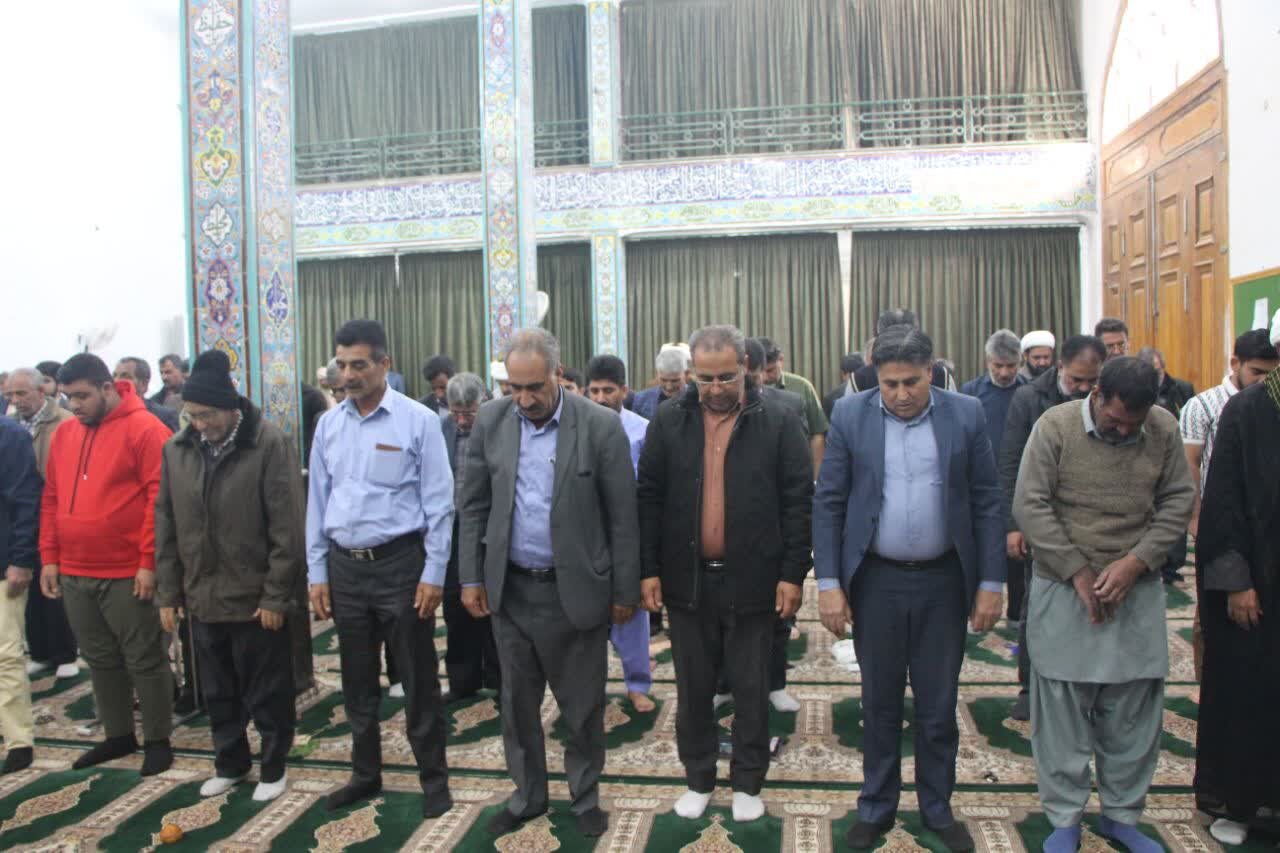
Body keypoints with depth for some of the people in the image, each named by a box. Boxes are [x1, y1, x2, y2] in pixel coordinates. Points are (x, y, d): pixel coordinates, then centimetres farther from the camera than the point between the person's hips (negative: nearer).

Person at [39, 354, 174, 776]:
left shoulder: (144, 429, -11)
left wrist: (148, 562, -17)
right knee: (100, 659, 16)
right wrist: (50, 557, 10)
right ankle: (118, 736, 30)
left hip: (127, 574, -7)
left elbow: (160, 499, -15)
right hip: (74, 574, 7)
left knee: (144, 660, 4)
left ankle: (158, 741, 16)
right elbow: (51, 498, 15)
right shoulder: (63, 434, 11)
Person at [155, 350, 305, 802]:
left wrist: (275, 594, -15)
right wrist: (167, 592, 6)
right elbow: (166, 525, 8)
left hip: (255, 596, -5)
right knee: (217, 692, 18)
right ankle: (230, 763, 37)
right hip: (202, 596, 5)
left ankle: (273, 767, 27)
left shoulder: (270, 444, -15)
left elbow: (286, 527, -15)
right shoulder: (176, 449, 2)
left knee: (266, 693, 9)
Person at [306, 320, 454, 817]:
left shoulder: (418, 421, -10)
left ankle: (434, 778, 24)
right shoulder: (328, 425, 5)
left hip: (400, 563, -4)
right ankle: (365, 773, 35)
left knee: (418, 678, 6)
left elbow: (439, 502, -9)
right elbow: (317, 501, 9)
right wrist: (317, 574, 7)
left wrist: (434, 574, -10)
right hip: (345, 566, 5)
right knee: (357, 679, 17)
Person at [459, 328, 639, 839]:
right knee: (517, 702, 17)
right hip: (509, 587, 3)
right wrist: (471, 577, 4)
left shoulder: (601, 426, -12)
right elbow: (474, 505, 6)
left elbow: (622, 516, -7)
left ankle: (585, 797, 34)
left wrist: (625, 591, -4)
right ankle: (527, 795, 37)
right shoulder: (490, 421, -1)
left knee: (582, 705, 11)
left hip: (575, 589, -3)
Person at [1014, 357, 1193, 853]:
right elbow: (1030, 505, -9)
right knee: (1061, 708, 5)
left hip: (1138, 590, 3)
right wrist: (1079, 573, -11)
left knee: (1134, 711, 11)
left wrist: (1134, 563, -9)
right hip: (1063, 589, -3)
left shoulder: (1164, 429, 0)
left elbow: (1179, 500, 4)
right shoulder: (1055, 426, -9)